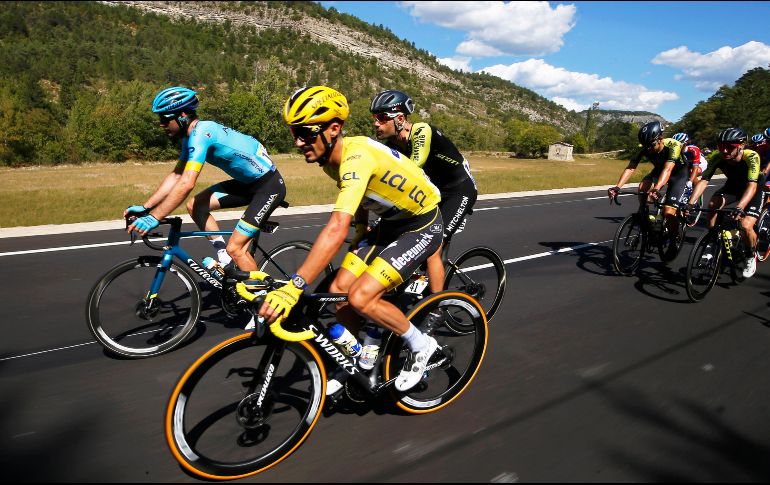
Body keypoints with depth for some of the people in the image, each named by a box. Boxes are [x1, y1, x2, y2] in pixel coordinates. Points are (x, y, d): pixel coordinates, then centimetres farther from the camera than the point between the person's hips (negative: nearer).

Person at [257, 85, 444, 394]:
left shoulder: (356, 157, -33)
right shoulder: (332, 159, -5)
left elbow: (337, 229, -45)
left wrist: (293, 288, -49)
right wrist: (363, 231, 24)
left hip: (423, 226, -8)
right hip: (391, 222, 8)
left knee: (361, 297, -20)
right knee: (339, 290, 0)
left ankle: (421, 346, 5)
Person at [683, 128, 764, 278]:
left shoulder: (751, 157, -34)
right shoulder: (718, 157, -25)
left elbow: (752, 185, -43)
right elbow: (703, 181, -29)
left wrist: (739, 207, -59)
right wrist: (690, 204, -43)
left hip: (753, 190, -3)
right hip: (733, 186, 3)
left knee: (745, 226, -22)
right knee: (712, 204, -28)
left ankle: (751, 256, 7)